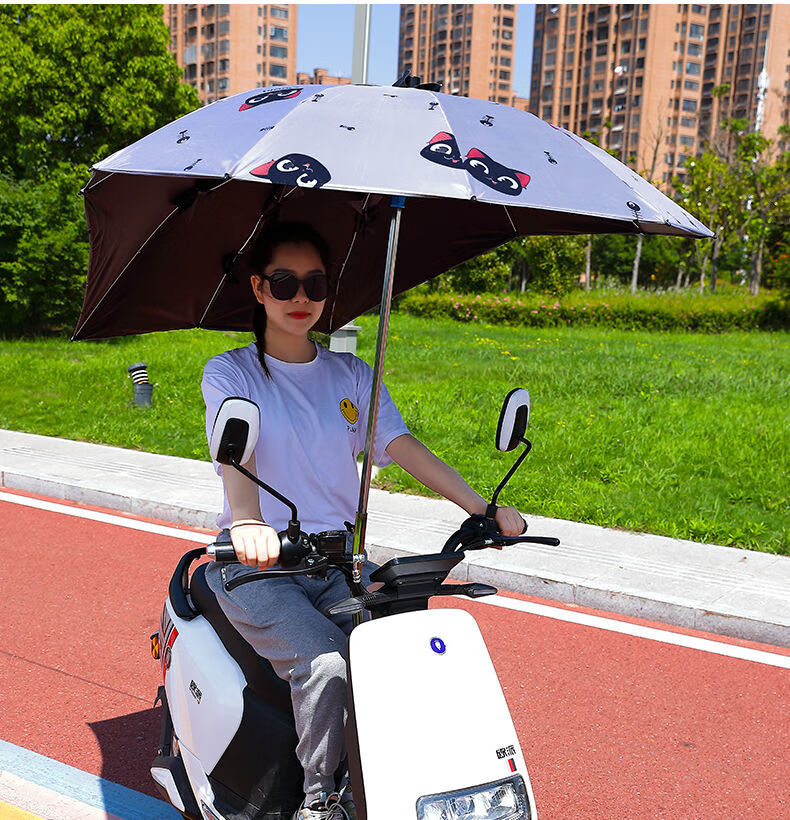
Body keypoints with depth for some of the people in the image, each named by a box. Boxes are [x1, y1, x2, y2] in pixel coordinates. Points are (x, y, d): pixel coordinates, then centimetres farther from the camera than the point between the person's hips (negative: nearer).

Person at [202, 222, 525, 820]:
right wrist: (247, 522, -41)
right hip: (256, 565, -3)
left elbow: (402, 445, 0)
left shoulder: (352, 375, 12)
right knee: (325, 665, -27)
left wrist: (483, 508, -15)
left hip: (338, 558, 4)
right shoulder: (230, 373, 1)